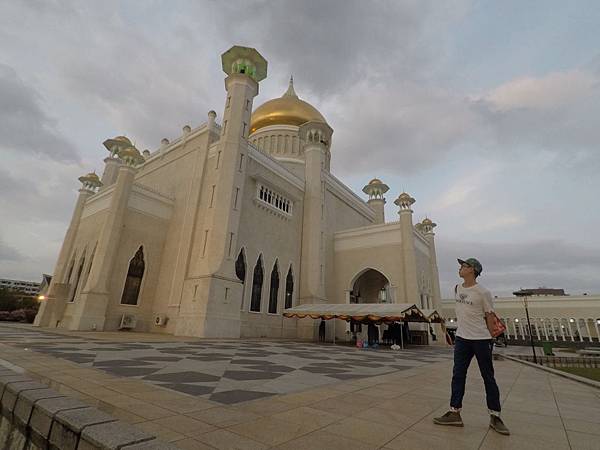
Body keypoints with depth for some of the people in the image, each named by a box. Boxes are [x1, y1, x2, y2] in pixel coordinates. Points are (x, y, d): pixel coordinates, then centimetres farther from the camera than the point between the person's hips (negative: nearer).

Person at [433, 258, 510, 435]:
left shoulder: (483, 293, -12)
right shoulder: (457, 288, 6)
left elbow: (490, 317, -6)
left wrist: (491, 339, -3)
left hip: (481, 340, -6)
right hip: (461, 338, 6)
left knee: (488, 378, 8)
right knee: (458, 375, 6)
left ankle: (495, 417, 21)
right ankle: (455, 413, 13)